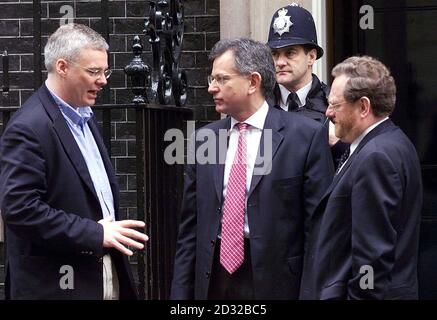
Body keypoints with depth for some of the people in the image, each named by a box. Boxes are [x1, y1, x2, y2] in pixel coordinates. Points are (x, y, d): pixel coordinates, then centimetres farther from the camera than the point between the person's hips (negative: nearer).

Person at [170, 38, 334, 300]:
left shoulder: (307, 136, -5)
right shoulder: (203, 139, 9)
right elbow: (191, 228, 11)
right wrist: (181, 293, 6)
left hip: (275, 282, -4)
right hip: (212, 282, 4)